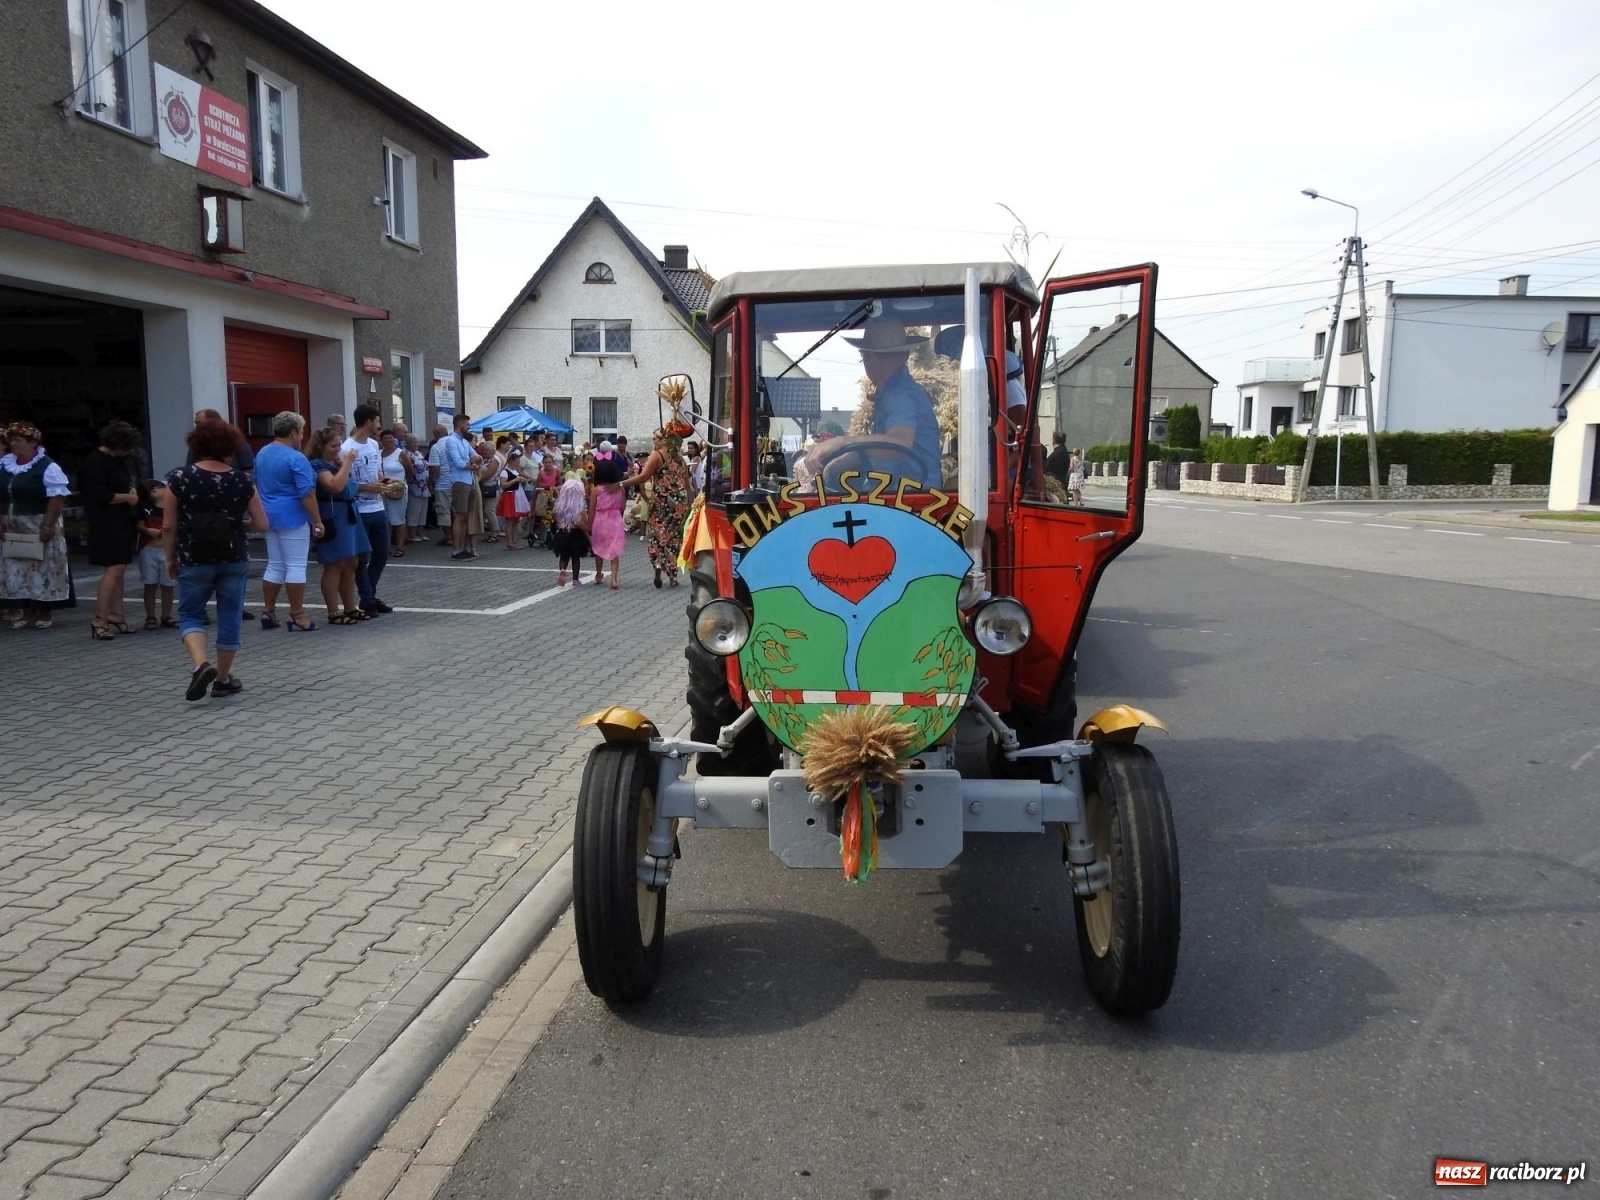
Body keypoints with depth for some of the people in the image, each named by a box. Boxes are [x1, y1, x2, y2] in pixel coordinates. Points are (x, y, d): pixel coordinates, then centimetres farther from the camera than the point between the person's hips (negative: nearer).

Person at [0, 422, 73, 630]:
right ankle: (25, 610, 16)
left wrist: (47, 526, -19)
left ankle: (44, 612, 8)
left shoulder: (47, 467, -11)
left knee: (42, 569, -1)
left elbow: (57, 497, -16)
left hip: (39, 528, -6)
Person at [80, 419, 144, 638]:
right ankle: (99, 621, -10)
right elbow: (101, 496, -19)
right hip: (107, 523, -9)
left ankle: (115, 616, 16)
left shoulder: (118, 460, 14)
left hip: (123, 521, 9)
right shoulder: (95, 462, -13)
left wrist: (132, 491, 5)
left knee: (119, 569, 10)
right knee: (114, 569, -13)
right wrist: (128, 497, -7)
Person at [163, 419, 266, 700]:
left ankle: (201, 664, -11)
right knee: (229, 618, 11)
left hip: (194, 560, -1)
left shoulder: (179, 478, -7)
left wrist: (171, 558, 8)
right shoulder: (242, 481, -4)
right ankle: (223, 679, 20)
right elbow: (261, 524, -1)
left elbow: (168, 526, -5)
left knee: (190, 615, 13)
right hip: (234, 559, 1)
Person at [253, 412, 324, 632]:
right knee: (295, 567, -4)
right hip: (293, 517, -8)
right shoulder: (296, 458, -16)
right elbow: (307, 494, -19)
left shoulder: (261, 454, 11)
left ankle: (268, 612, 16)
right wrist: (318, 521, -14)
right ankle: (297, 617, -2)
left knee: (274, 565, 14)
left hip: (270, 515, 8)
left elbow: (258, 485, 20)